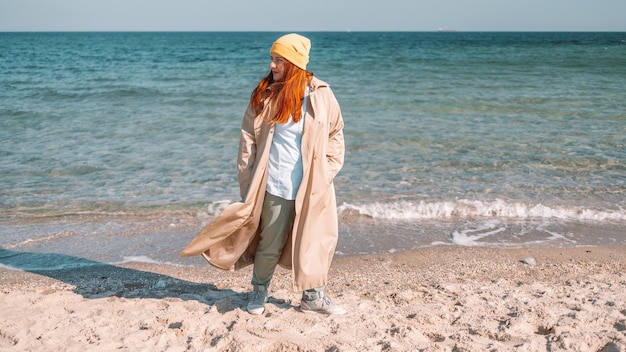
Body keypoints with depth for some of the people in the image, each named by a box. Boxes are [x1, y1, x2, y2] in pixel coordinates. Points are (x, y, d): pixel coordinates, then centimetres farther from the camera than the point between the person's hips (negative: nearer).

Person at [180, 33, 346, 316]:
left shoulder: (321, 95, -1)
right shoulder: (264, 96, -1)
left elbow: (335, 135, 8)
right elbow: (249, 139, 0)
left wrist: (326, 173, 1)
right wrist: (247, 184, -4)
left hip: (313, 187, 1)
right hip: (275, 187, -1)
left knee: (315, 242, 8)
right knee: (270, 243, 8)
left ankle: (313, 296, 25)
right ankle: (259, 290, 31)